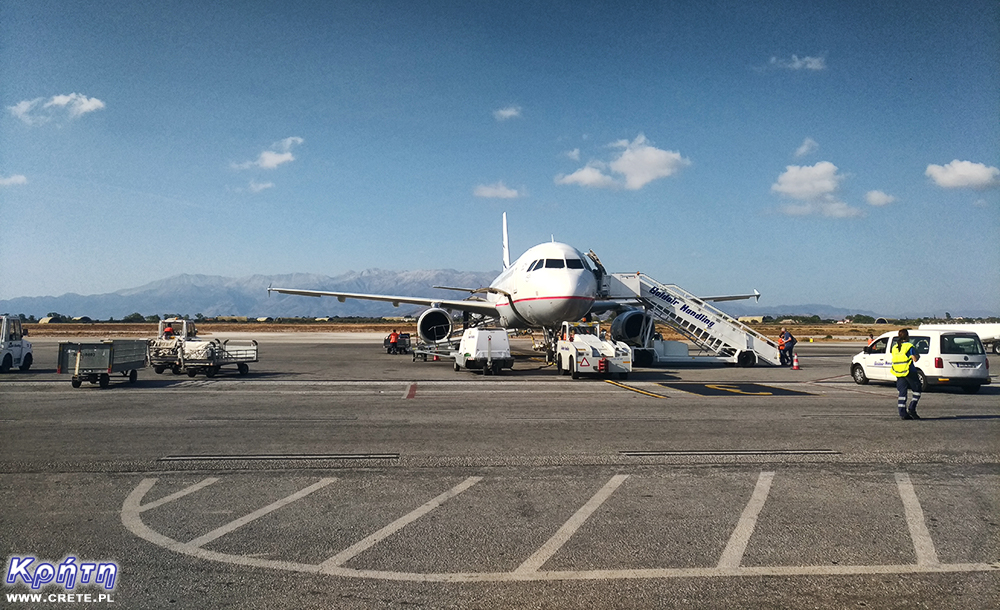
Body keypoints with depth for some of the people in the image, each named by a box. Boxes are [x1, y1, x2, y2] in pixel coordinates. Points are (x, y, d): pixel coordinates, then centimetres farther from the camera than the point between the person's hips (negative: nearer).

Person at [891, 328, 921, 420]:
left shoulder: (895, 347, 11)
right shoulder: (909, 346, -9)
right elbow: (914, 359, -11)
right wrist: (918, 356, 9)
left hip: (898, 373, 6)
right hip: (909, 372, -6)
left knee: (902, 392, 6)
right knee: (917, 390, 10)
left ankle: (902, 413, 1)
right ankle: (911, 409, -1)